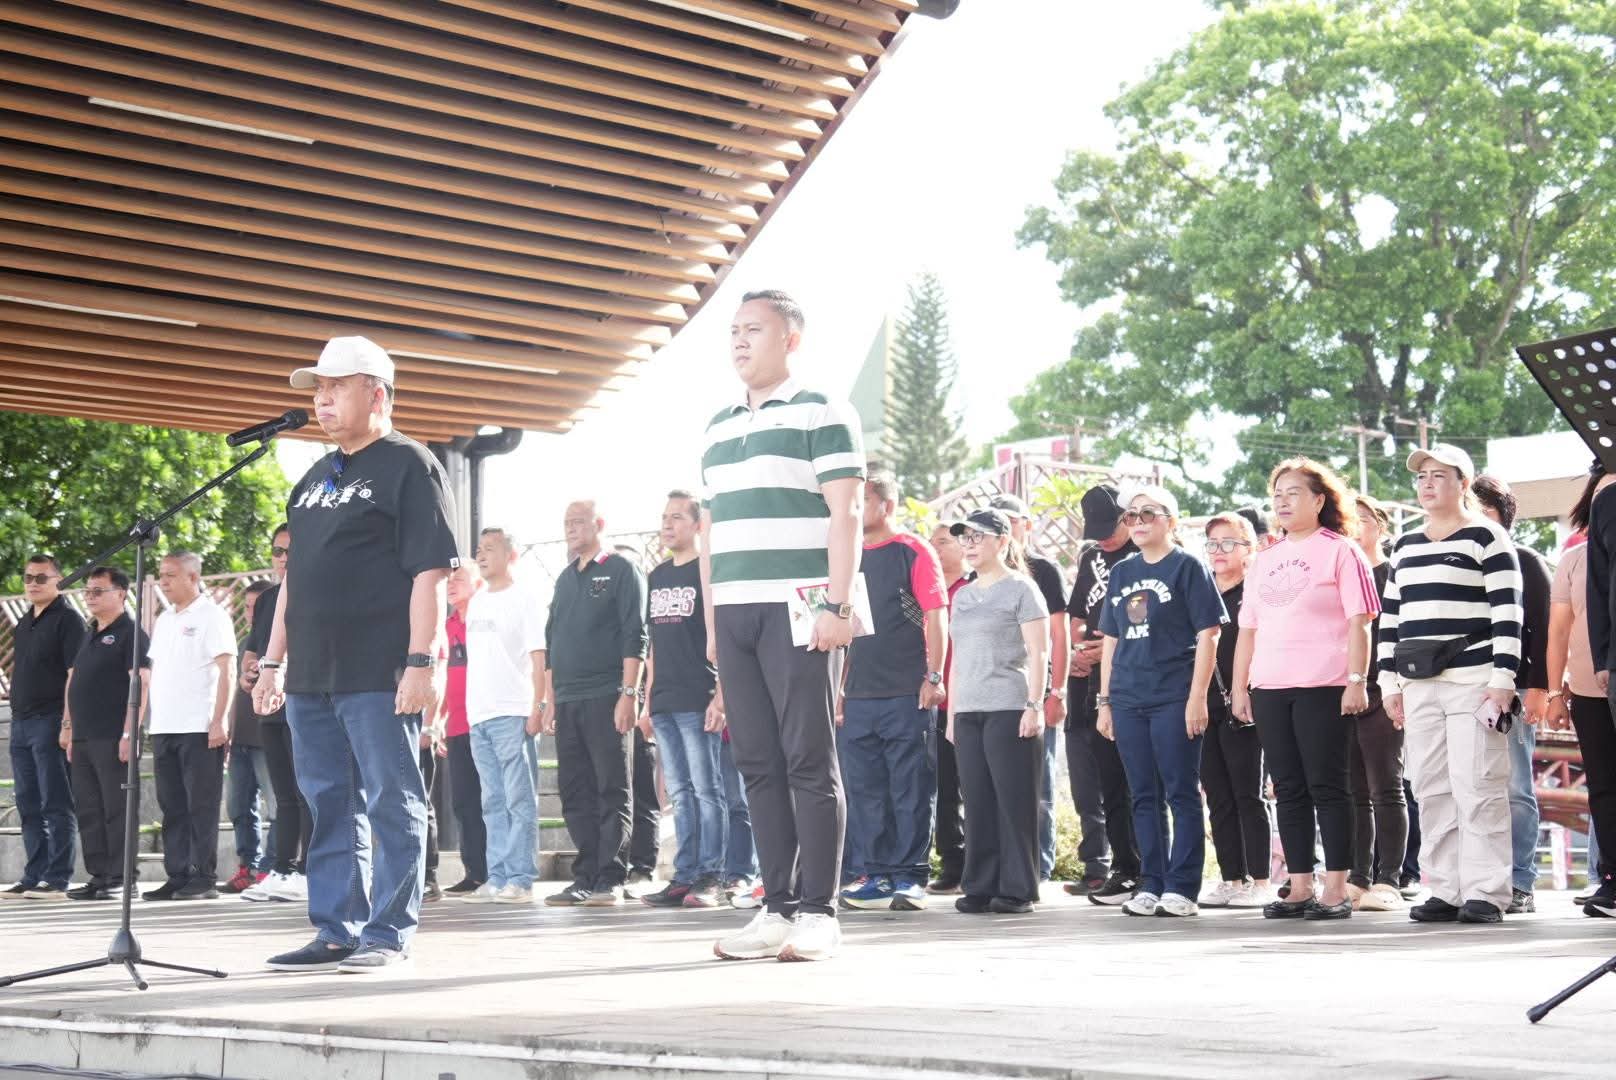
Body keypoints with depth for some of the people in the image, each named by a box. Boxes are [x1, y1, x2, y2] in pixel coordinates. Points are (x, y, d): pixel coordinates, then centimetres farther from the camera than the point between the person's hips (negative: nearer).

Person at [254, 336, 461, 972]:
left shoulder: (409, 467, -3)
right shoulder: (317, 478, 21)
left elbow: (430, 572, -11)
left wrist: (422, 661, -18)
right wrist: (273, 660, 19)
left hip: (380, 676, -8)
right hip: (312, 675, 8)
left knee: (392, 802, -2)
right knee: (329, 806, 10)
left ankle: (388, 935, 3)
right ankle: (335, 933, 15)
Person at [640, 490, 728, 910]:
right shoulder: (657, 576, 18)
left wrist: (721, 696, -15)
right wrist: (648, 700, 16)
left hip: (698, 701, -7)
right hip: (663, 703, 7)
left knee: (706, 789, -5)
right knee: (680, 793, 8)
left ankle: (709, 876, -4)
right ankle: (684, 876, 9)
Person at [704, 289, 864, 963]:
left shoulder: (822, 414, 1)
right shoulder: (718, 428, 20)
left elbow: (846, 515, -6)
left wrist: (837, 607, -14)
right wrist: (711, 618, 14)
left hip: (796, 611, -6)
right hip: (735, 613, 6)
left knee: (809, 761, -6)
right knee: (757, 763, 5)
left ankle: (818, 913, -3)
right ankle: (777, 907, 9)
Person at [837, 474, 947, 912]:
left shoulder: (913, 551, -2)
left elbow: (936, 616, -6)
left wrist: (934, 676, -13)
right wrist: (837, 686, 16)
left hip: (907, 694, -6)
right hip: (858, 695, 6)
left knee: (911, 790, -4)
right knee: (865, 791, 7)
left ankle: (910, 876, 0)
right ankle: (879, 874, 13)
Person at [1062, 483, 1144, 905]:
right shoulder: (1091, 556, 18)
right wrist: (1074, 650, 6)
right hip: (1087, 680, 7)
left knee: (1116, 780, -5)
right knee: (1086, 776, 5)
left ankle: (1129, 871, 1)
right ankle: (1096, 866, 10)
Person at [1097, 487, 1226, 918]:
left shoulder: (1187, 566, -1)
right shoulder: (1121, 572, 15)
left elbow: (1208, 634, -6)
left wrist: (1197, 697, -13)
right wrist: (1104, 700, 12)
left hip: (1174, 700, -6)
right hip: (1128, 700, 6)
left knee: (1181, 794, -3)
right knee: (1144, 796, 8)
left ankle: (1181, 888, 0)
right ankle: (1151, 885, 14)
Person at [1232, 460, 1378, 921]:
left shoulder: (1340, 551, 1)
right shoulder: (1265, 559, 18)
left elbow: (1359, 622, -6)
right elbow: (1248, 629, 19)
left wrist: (1357, 681, -14)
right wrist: (1239, 687, 14)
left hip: (1323, 688, -6)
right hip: (1269, 690, 6)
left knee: (1326, 787, -5)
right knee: (1289, 791, 7)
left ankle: (1336, 890, -2)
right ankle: (1300, 889, 10)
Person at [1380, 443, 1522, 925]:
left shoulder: (1486, 537, -1)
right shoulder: (1404, 547, 18)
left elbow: (1507, 614, -7)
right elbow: (1390, 618, 19)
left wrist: (1503, 679, -14)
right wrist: (1389, 683, 13)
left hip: (1473, 682, -6)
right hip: (1419, 686, 6)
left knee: (1477, 788, -8)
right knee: (1431, 790, 4)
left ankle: (1486, 892, -5)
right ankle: (1446, 892, 8)